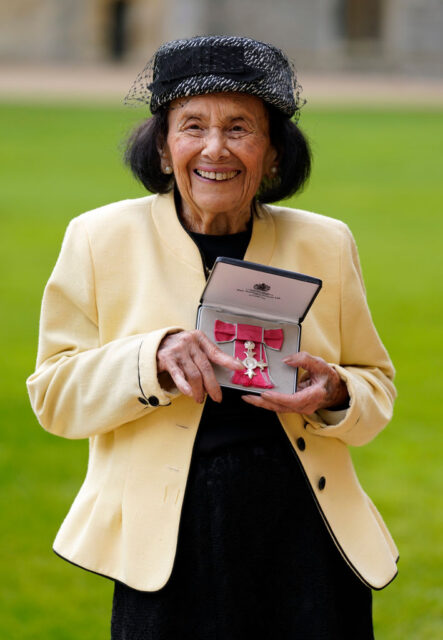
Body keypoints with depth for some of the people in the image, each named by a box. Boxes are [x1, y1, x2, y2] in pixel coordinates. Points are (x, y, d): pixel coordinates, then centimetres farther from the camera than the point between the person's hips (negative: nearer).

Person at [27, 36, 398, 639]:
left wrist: (335, 394, -7)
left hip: (306, 539, 2)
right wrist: (153, 356, -16)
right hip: (168, 542, -2)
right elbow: (53, 396, 1)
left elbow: (376, 385, 17)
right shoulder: (101, 239, 3)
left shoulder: (325, 244, 8)